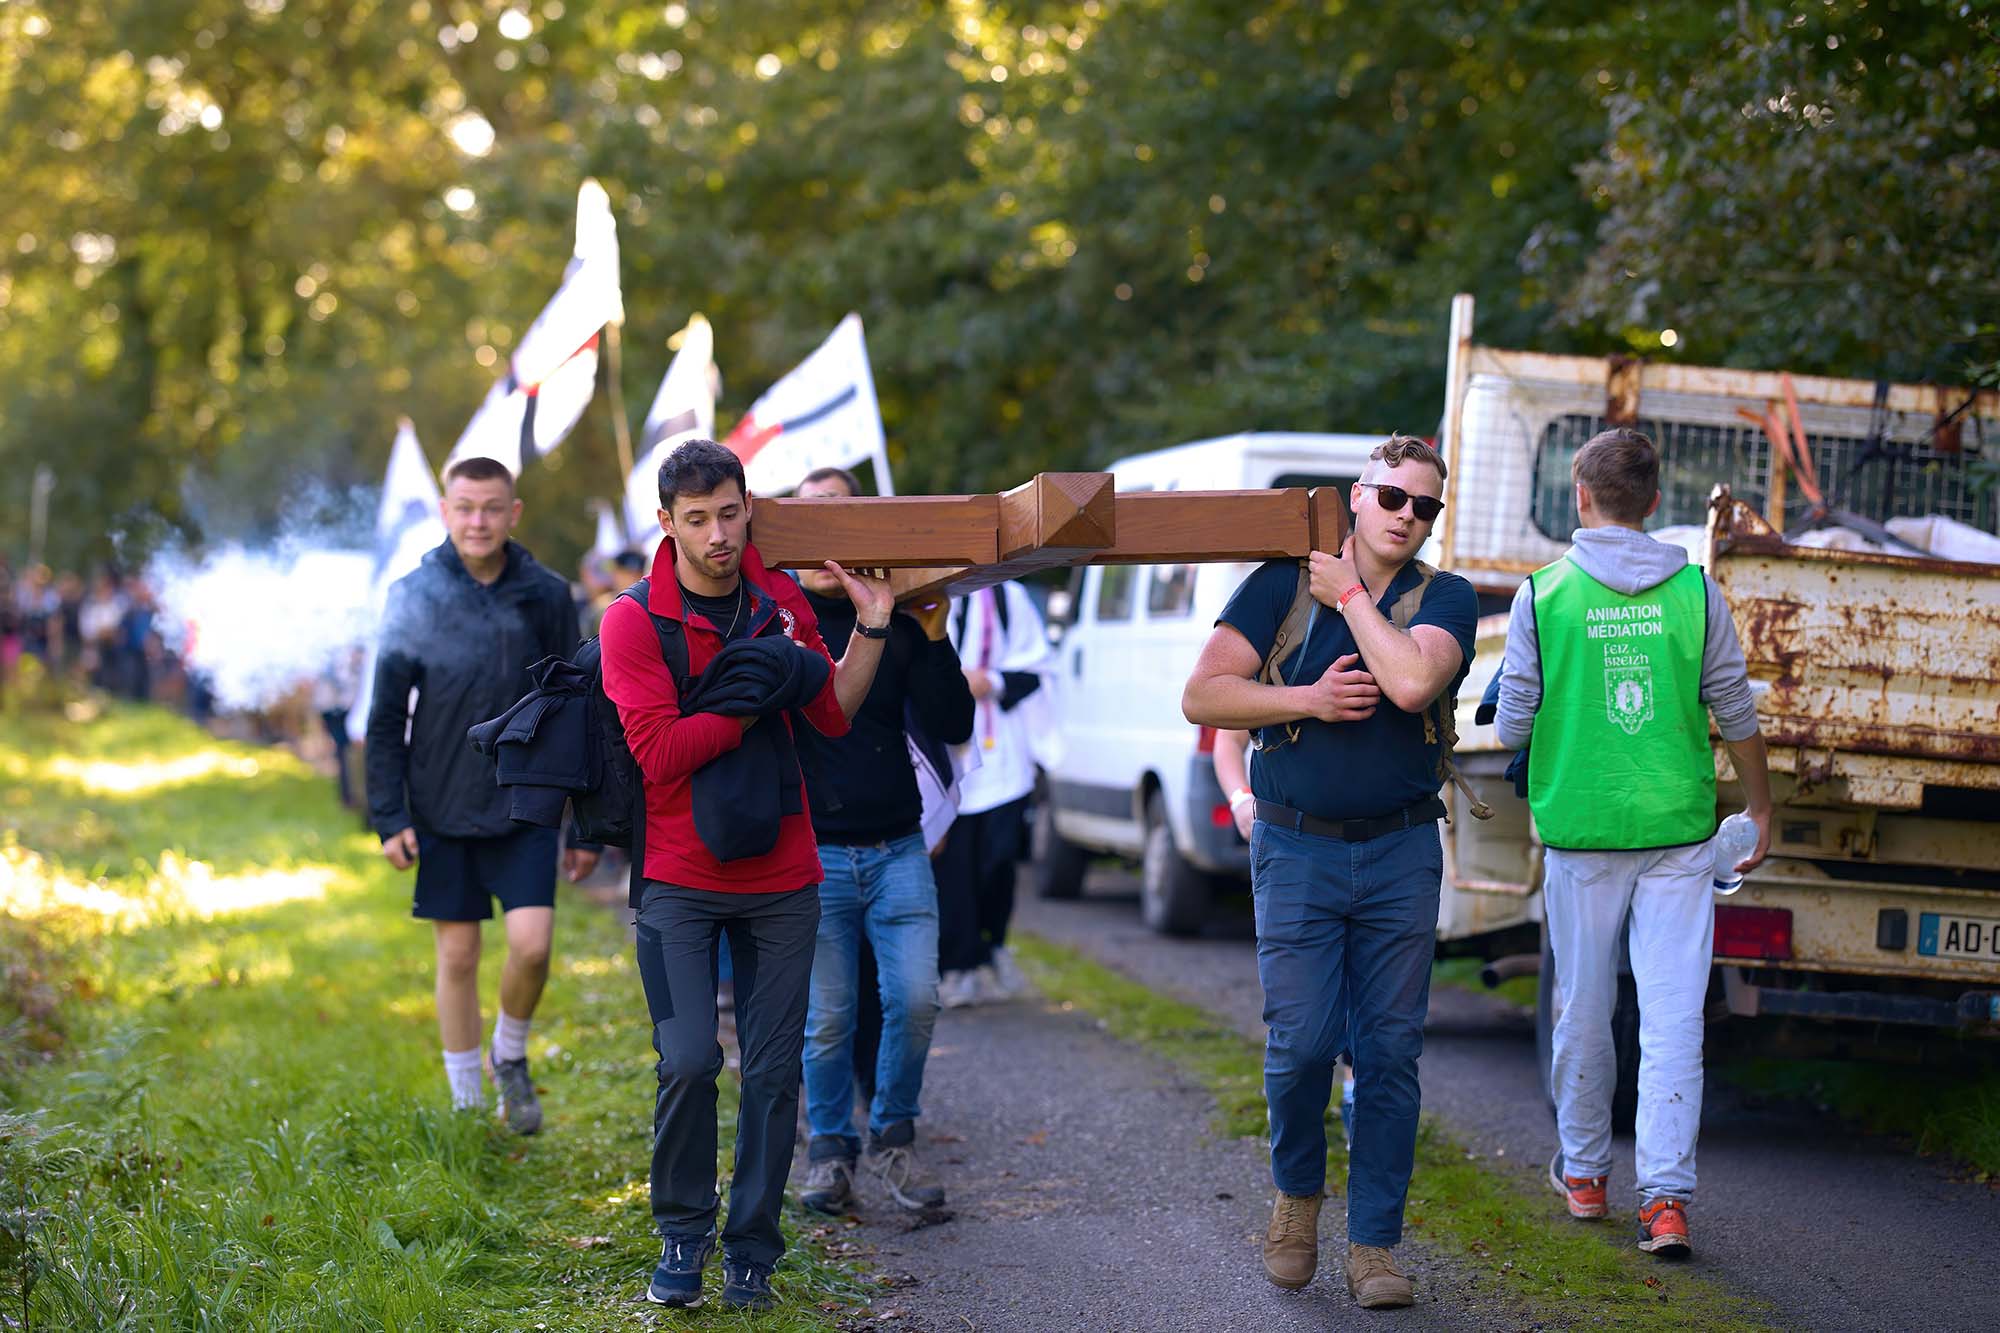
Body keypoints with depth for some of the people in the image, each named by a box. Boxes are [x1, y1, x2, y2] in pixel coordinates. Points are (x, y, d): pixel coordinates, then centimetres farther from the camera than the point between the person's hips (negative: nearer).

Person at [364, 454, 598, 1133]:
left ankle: (510, 1054, 17)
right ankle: (468, 1106, 18)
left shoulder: (546, 595, 0)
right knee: (457, 957, 5)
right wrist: (389, 817, -5)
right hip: (442, 812, 0)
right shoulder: (414, 596, -2)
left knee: (531, 942, -12)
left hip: (526, 809, 0)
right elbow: (387, 716, 1)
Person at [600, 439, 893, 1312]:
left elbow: (832, 715, 8)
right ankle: (682, 1235, 10)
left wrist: (872, 627, -1)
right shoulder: (635, 620, -7)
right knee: (689, 1061, -11)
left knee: (774, 1071, 3)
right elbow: (659, 753, -15)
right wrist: (756, 699, -13)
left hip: (781, 880, 4)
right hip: (678, 881, -3)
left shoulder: (782, 602, 7)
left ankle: (752, 1248, 16)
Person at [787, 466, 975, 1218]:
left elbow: (952, 727, 1)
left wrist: (933, 636, -9)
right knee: (828, 1018, 2)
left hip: (897, 846, 2)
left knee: (914, 999, -6)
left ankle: (892, 1139, 14)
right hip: (812, 851, -2)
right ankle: (830, 1151, 21)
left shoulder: (899, 616, 6)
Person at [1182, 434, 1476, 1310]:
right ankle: (1297, 1191, 21)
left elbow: (1411, 682, -19)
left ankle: (1373, 1246, 9)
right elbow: (1202, 696, -1)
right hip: (1297, 850, -1)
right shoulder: (1282, 584, 4)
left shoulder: (1445, 598, 2)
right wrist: (1306, 700, -12)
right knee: (1301, 1043, -7)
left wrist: (1347, 594, -9)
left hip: (1400, 851, 1)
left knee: (1388, 1051, 1)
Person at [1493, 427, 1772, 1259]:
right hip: (1678, 830, 0)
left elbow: (1511, 728, -1)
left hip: (1580, 830, 0)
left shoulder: (1543, 596, -5)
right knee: (1674, 1018, -1)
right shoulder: (1694, 592, -1)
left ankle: (1583, 1173, 28)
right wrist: (1761, 810, 21)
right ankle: (1666, 1197, -7)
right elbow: (1736, 716, 6)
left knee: (1583, 1011, 13)